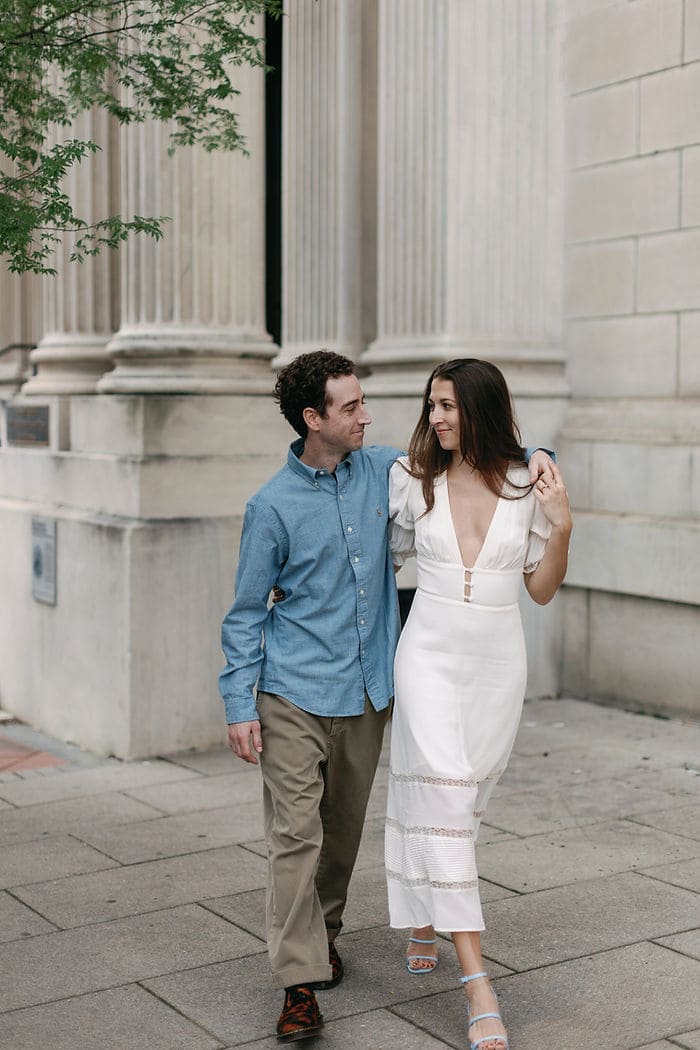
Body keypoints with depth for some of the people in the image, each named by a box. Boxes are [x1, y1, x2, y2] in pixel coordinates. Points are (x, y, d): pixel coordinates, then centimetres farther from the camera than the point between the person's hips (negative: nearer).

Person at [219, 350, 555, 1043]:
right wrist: (239, 706, -7)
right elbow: (246, 612, -3)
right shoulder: (273, 506, -8)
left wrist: (532, 456, -1)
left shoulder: (381, 471, 4)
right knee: (295, 834, -8)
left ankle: (323, 930, 39)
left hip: (366, 692, 5)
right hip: (294, 697, -4)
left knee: (344, 826, 17)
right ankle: (300, 982, -3)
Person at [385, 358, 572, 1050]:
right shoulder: (413, 480, -2)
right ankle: (476, 981, -10)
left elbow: (542, 591, 3)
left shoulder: (528, 486, -2)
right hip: (430, 653, -1)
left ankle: (421, 921, 39)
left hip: (498, 661, 1)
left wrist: (560, 528, -11)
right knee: (442, 799, -11)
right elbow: (383, 555, 14)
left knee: (462, 798, 12)